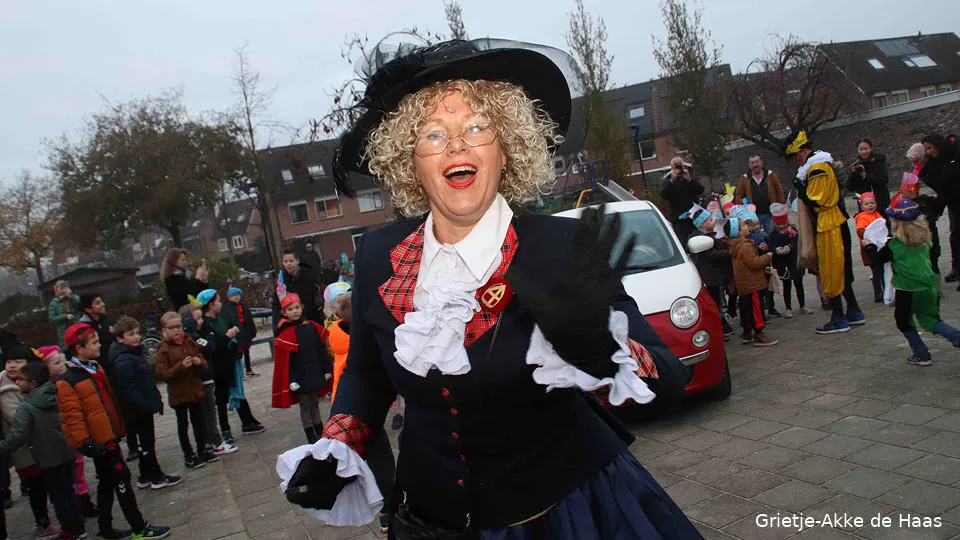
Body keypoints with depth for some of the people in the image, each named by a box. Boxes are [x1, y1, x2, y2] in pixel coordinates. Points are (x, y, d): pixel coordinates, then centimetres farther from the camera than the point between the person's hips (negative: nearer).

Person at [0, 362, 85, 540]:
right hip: (66, 453, 7)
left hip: (49, 458, -7)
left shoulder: (25, 407, -16)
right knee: (68, 490, 18)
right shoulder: (56, 396, 4)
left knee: (57, 495, 6)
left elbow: (17, 436, -19)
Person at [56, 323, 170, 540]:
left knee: (108, 483, 17)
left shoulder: (95, 369, 11)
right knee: (121, 480, -5)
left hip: (107, 437, 9)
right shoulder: (67, 382, -16)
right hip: (99, 440, -9)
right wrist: (86, 443, -23)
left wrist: (119, 428, 23)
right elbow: (72, 417, -21)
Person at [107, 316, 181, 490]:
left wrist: (154, 402, 16)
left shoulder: (133, 353, 11)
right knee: (147, 442, 3)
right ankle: (156, 477, 15)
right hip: (139, 410, -10)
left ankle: (146, 477, 29)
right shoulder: (123, 361, -22)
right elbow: (128, 390, -29)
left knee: (146, 442, 18)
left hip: (143, 408, 10)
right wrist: (146, 405, -27)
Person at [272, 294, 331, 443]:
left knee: (315, 404, 17)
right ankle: (311, 437, 14)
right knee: (305, 407, 5)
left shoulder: (312, 327, 1)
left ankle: (321, 433, 28)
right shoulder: (285, 334, -12)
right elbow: (284, 361, -11)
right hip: (300, 379, -4)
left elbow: (322, 350, 7)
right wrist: (291, 380, -13)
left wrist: (327, 369, 8)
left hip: (315, 375, 4)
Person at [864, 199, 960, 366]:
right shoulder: (922, 236, 3)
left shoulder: (895, 245, -16)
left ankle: (921, 354, 13)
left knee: (903, 321, 12)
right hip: (929, 286, 6)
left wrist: (869, 245, 15)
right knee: (930, 320, 18)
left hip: (908, 290, -6)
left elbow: (878, 258, -4)